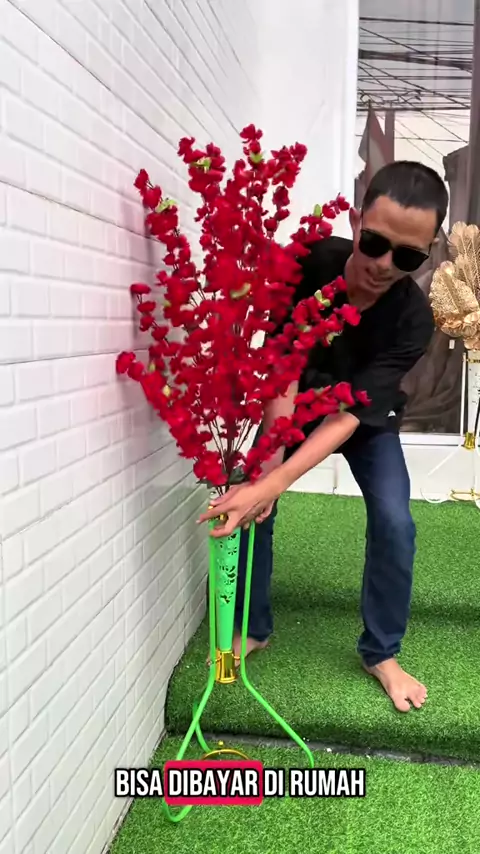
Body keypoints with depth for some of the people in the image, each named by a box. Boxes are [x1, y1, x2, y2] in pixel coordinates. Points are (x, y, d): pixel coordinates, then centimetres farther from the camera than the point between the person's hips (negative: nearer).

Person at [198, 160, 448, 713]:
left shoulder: (412, 318, -34)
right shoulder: (311, 263, -32)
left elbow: (350, 414, -39)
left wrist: (269, 485, -49)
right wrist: (269, 460, -44)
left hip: (367, 420, -1)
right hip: (294, 408, 2)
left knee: (393, 522, -16)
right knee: (247, 506, -8)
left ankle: (381, 653, 6)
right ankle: (253, 630, 14)